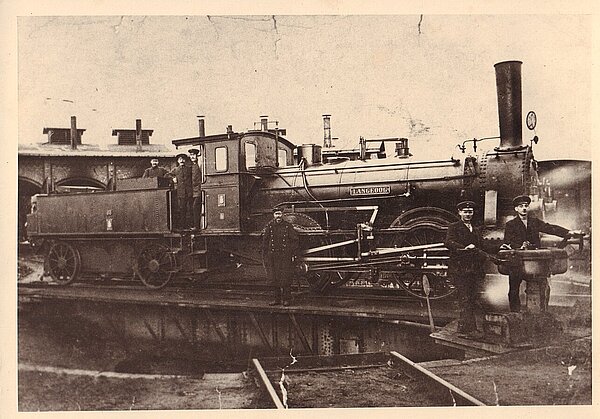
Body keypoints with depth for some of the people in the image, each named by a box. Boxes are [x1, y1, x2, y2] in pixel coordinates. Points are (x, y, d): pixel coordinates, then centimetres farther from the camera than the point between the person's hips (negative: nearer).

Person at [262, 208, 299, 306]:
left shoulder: (288, 226, 1)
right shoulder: (269, 226, 5)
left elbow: (294, 240, 3)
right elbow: (265, 242, 9)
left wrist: (293, 254, -3)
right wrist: (265, 256, 5)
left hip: (285, 257, -2)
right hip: (273, 256, 2)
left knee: (286, 278, -2)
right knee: (275, 279, 5)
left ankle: (286, 299, 7)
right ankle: (277, 299, 15)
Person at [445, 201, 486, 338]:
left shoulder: (476, 230, 23)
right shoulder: (454, 227, 2)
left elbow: (481, 248, 23)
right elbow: (448, 242, -15)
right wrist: (465, 248, -25)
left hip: (474, 270, 7)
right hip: (460, 269, -7)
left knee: (472, 299, 6)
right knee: (465, 299, -10)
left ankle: (462, 327, 14)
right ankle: (471, 328, -11)